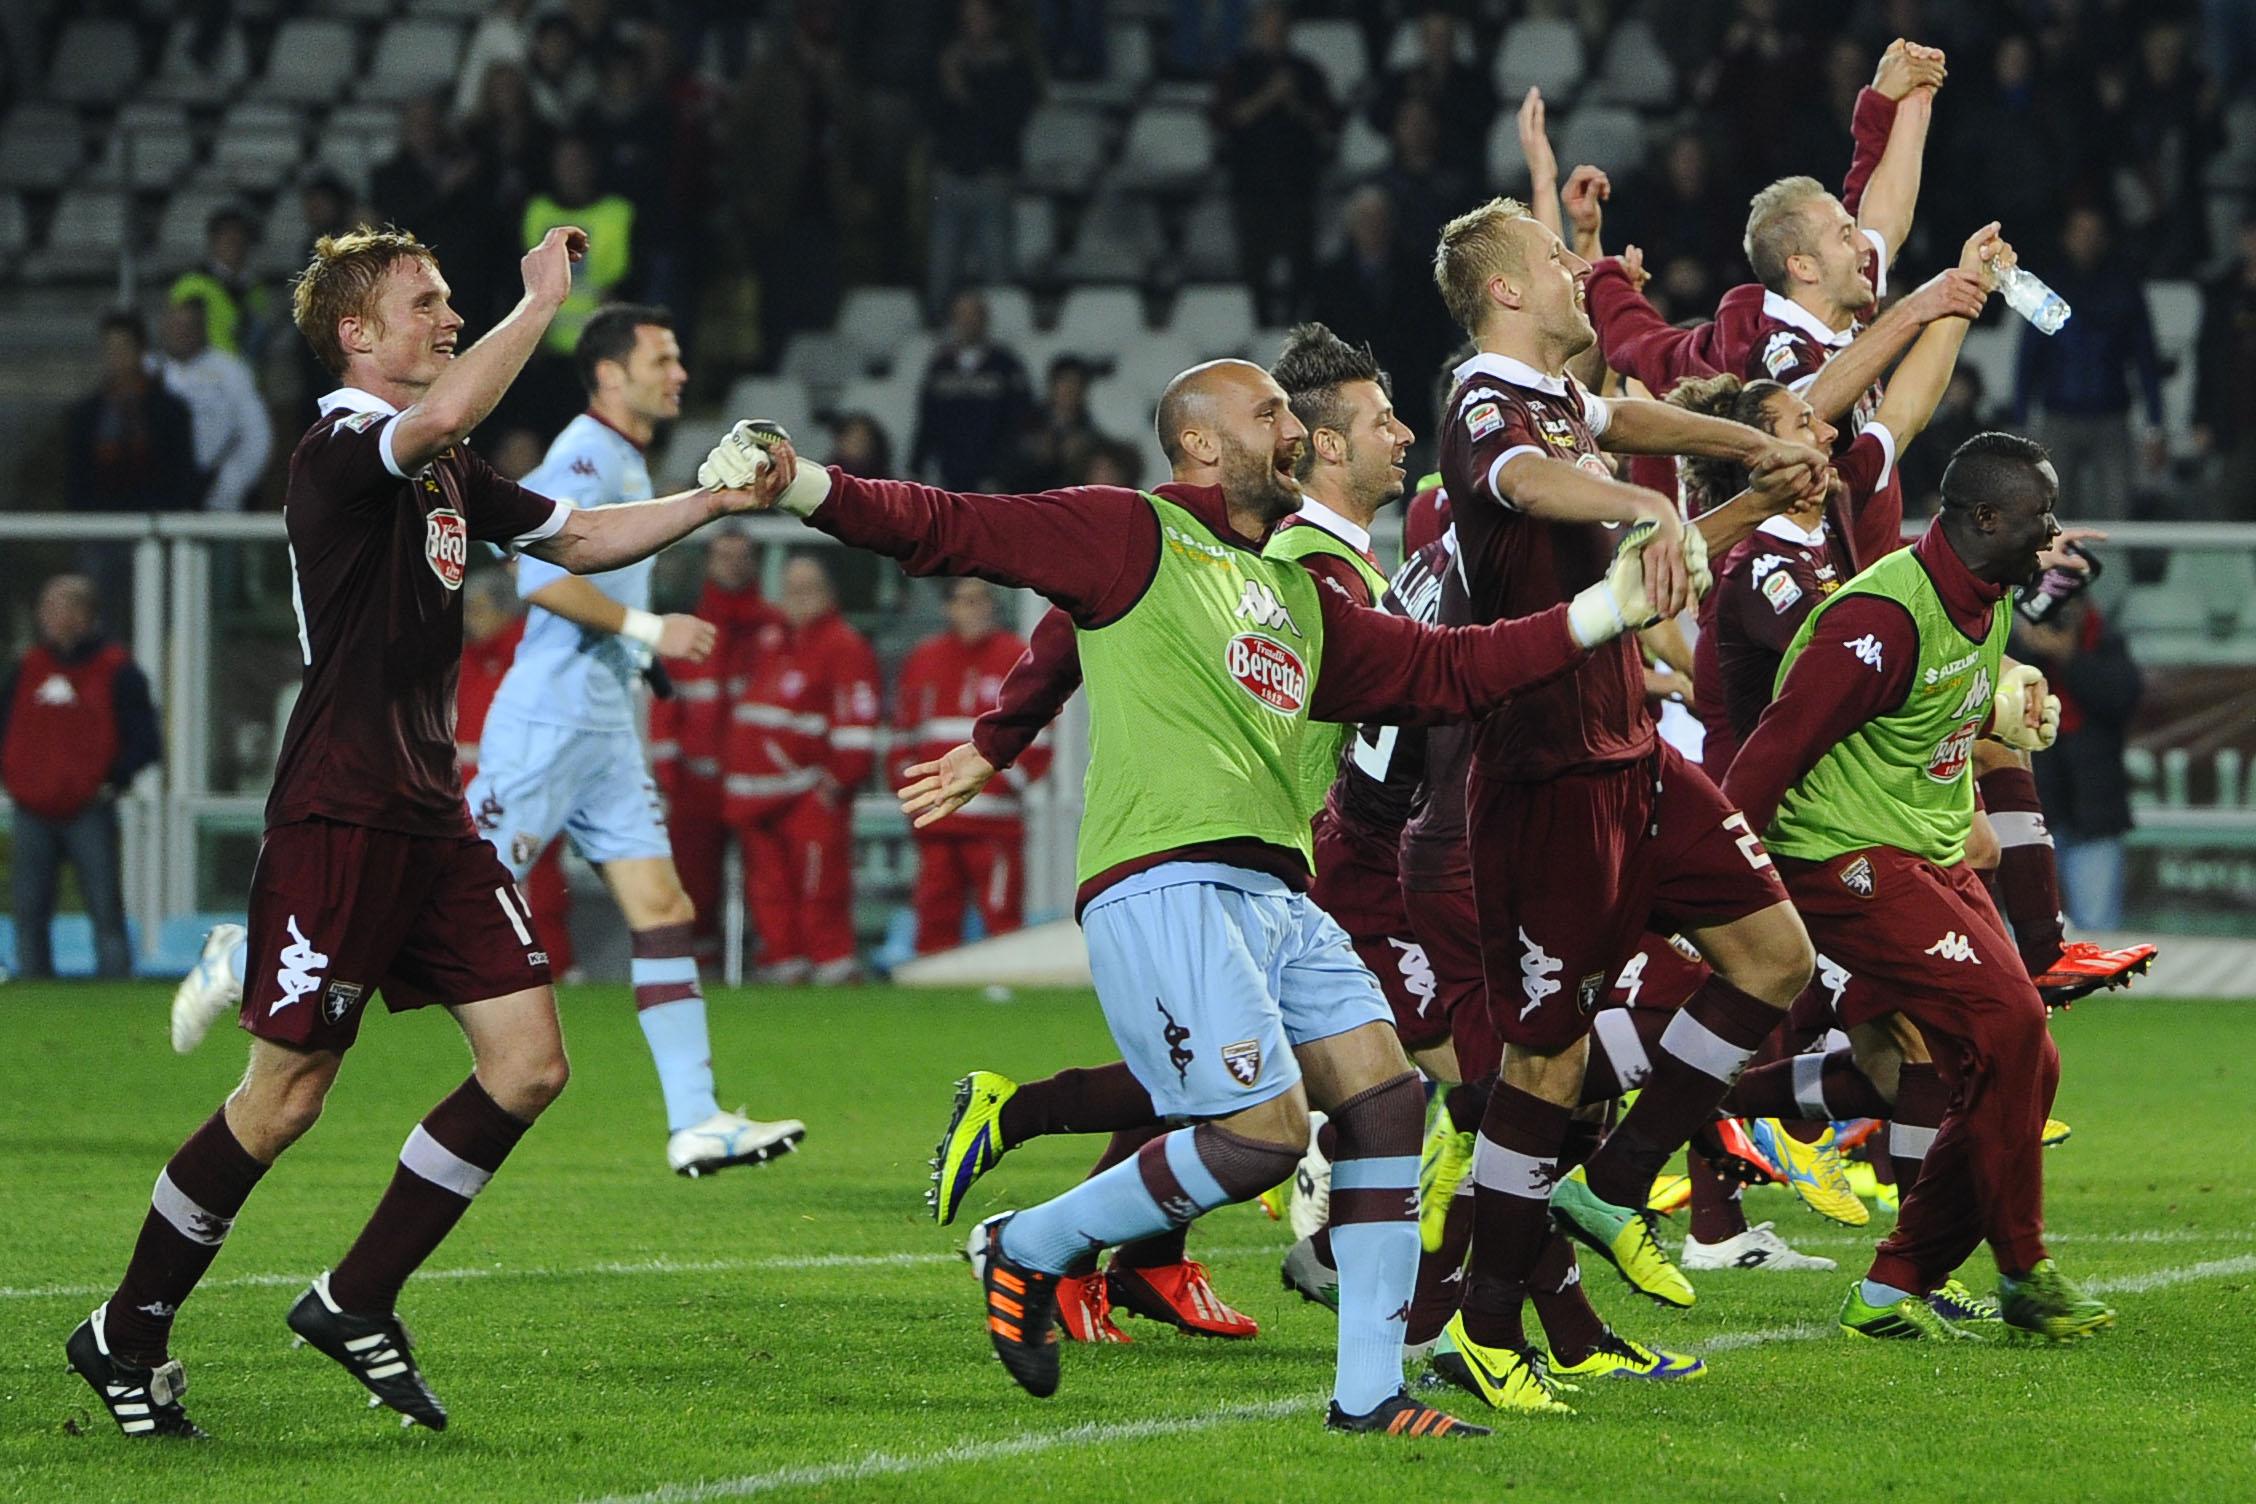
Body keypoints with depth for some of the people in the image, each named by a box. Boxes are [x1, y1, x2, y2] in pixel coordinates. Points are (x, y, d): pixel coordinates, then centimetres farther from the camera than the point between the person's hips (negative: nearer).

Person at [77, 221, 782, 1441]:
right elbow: (447, 412, -33)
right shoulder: (340, 451, -12)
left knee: (529, 1064, -1)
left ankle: (355, 1303, 10)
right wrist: (541, 298, -22)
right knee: (284, 1098, -5)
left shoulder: (446, 474, 17)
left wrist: (715, 500, 13)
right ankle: (126, 1337, 11)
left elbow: (578, 539, 26)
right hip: (338, 819, -9)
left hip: (428, 815, 9)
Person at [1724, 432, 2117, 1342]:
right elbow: (1779, 744, -22)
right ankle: (2023, 1275, -8)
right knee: (2005, 1019, -21)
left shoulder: (1991, 600, 7)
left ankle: (1893, 1293, 9)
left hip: (1937, 860, 10)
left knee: (2022, 1064, 3)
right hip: (1850, 861, -10)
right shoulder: (1885, 616, -22)